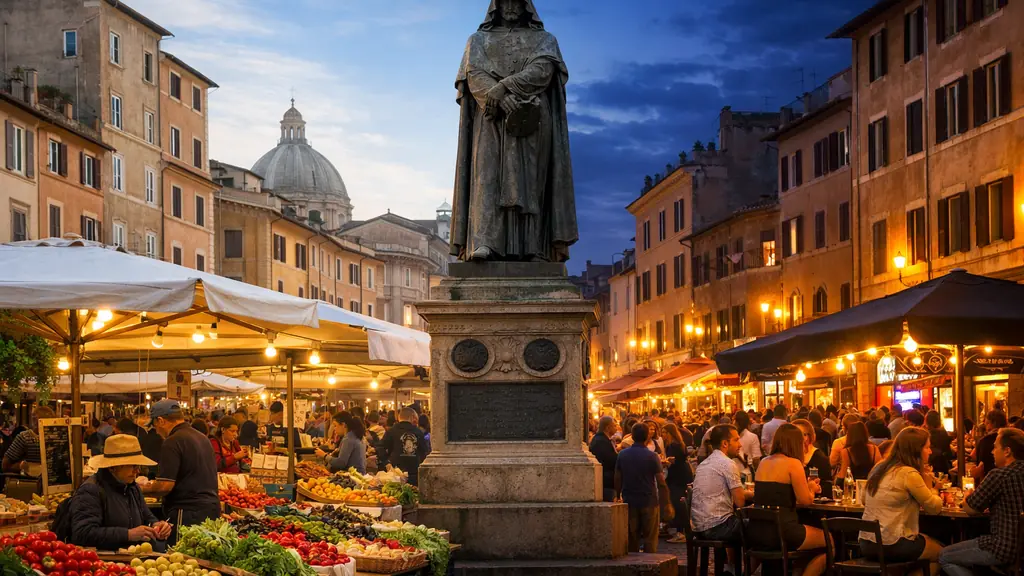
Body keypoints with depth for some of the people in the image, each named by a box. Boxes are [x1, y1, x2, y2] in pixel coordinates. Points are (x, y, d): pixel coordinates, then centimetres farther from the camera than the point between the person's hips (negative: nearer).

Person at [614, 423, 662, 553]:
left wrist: (618, 496, 18)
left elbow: (617, 478, 4)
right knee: (650, 538, 3)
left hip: (629, 502, 3)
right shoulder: (652, 456, -10)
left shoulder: (622, 454, 0)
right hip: (649, 501, -3)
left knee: (631, 538, 11)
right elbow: (661, 482, -10)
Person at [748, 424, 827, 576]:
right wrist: (811, 488, 14)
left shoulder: (764, 463, 14)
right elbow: (805, 500, -8)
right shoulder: (793, 463, -8)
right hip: (779, 531, -8)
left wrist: (808, 487, 29)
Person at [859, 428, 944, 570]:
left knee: (932, 542, 27)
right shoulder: (909, 473, -15)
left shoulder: (879, 468, 10)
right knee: (941, 553, 16)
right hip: (891, 545, -8)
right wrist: (929, 484, 10)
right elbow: (935, 507, -7)